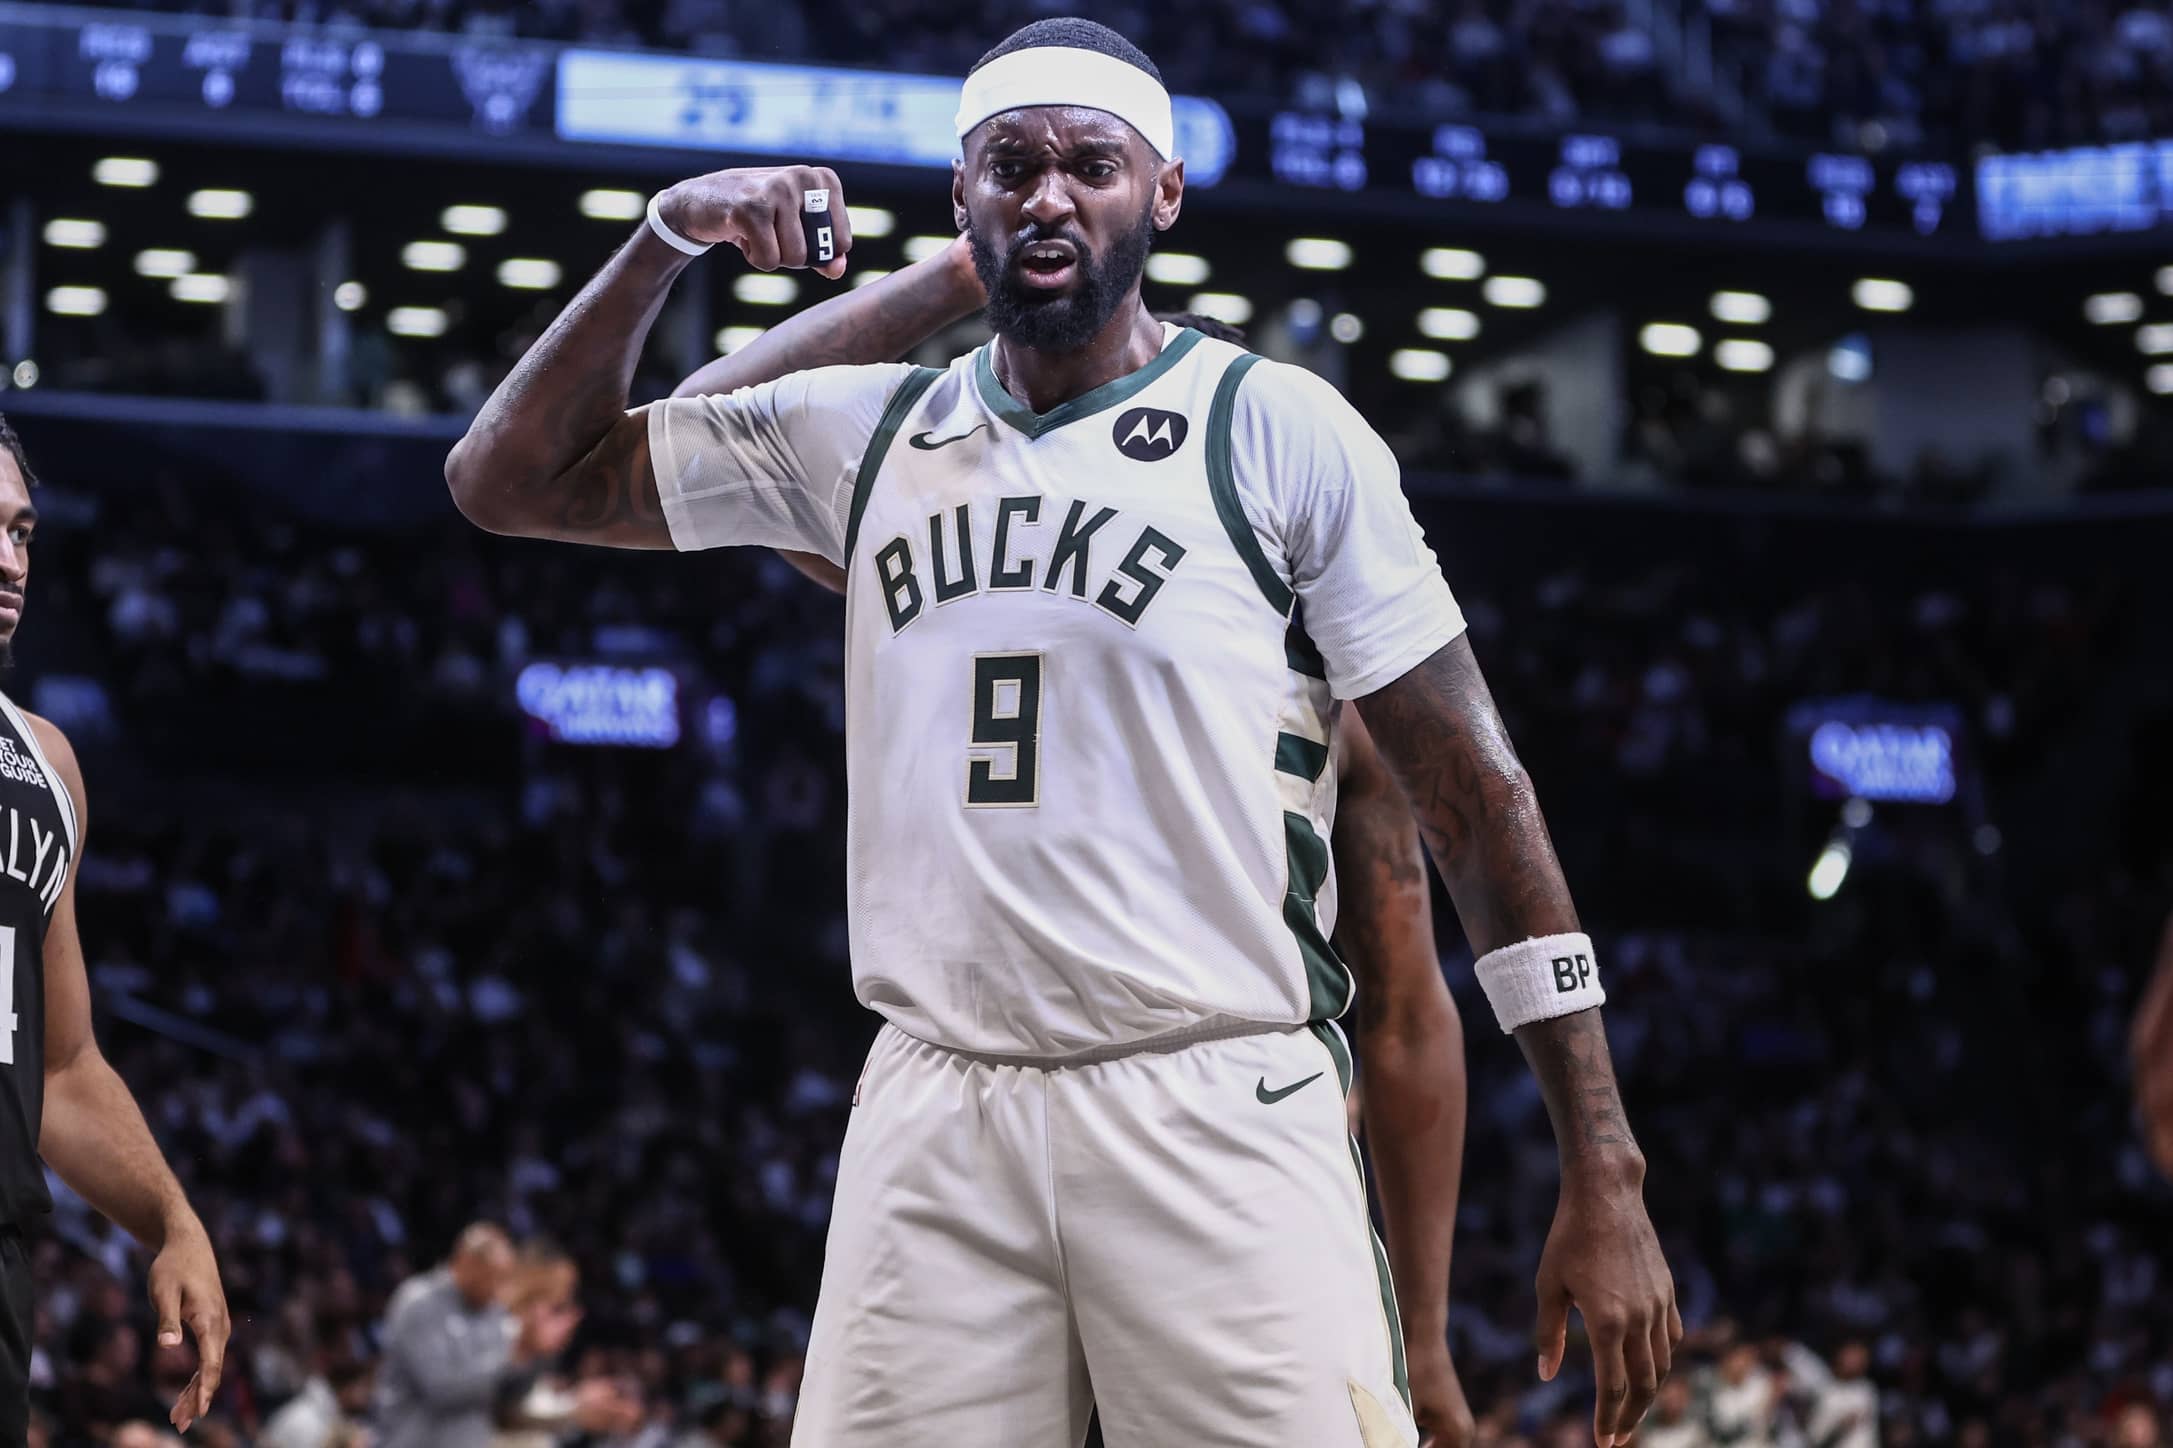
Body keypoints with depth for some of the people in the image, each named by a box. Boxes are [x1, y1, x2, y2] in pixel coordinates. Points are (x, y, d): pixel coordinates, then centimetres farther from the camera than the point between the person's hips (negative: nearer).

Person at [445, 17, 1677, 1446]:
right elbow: (510, 480, 19)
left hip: (1220, 1115, -3)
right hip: (933, 1117, 4)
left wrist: (1604, 1177, -6)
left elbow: (1473, 793, 0)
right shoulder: (866, 431, 14)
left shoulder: (1280, 430, 2)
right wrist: (669, 238, 4)